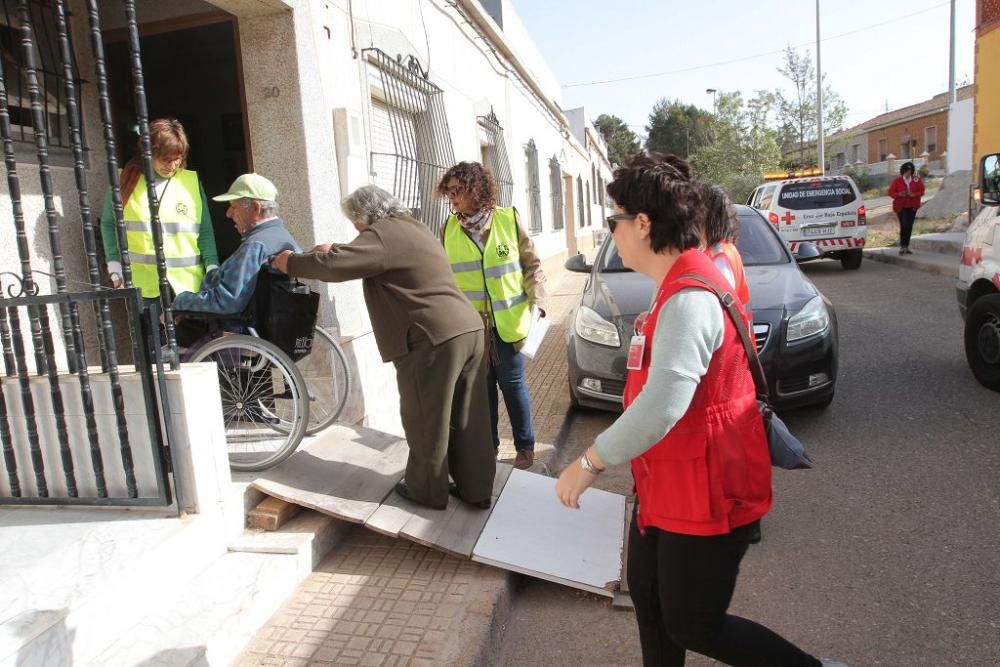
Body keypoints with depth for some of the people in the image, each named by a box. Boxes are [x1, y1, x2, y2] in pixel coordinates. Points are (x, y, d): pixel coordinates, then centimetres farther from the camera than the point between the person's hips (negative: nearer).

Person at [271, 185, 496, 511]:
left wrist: (291, 262, 2)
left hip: (434, 340, -10)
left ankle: (427, 490, 22)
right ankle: (476, 489, 24)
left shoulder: (383, 233, -8)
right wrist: (335, 250, 30)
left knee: (425, 420, 7)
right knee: (468, 419, 14)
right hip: (469, 331, 10)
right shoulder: (413, 227, 23)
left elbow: (335, 266, -15)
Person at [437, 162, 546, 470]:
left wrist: (537, 303, -10)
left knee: (512, 384, 8)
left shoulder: (508, 219, -5)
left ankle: (525, 445, 23)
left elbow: (532, 266, 0)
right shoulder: (449, 229, 2)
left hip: (506, 321, -2)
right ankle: (487, 444, 29)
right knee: (481, 386, 12)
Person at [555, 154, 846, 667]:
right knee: (646, 592, 22)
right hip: (668, 485, 10)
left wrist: (589, 462, -26)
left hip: (704, 495, -10)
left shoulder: (689, 298, -27)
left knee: (691, 626, 8)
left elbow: (663, 404, -36)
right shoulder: (680, 286, 8)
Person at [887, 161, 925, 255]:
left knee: (909, 227, 6)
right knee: (904, 226, -14)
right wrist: (899, 194, -20)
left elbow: (921, 191, 5)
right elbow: (891, 192, -2)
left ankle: (906, 247, 15)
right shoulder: (897, 180, -3)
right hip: (901, 207, -3)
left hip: (912, 207, 3)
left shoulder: (917, 180, 3)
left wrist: (914, 194, -15)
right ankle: (902, 247, -8)